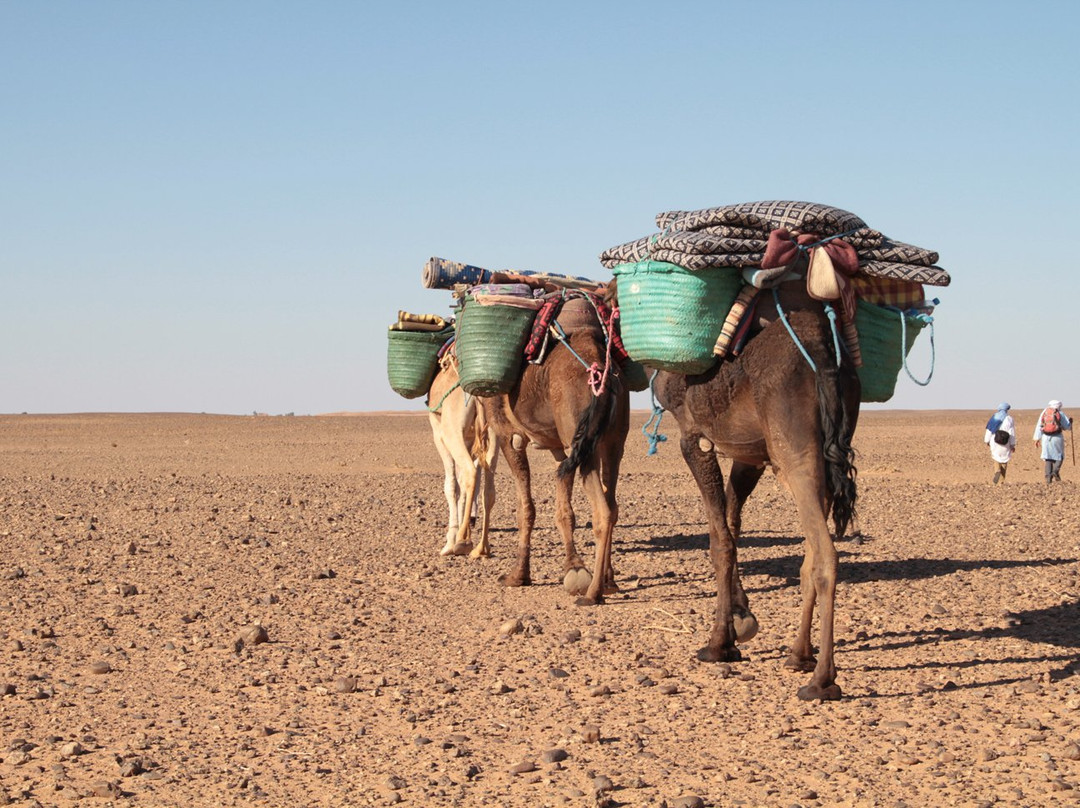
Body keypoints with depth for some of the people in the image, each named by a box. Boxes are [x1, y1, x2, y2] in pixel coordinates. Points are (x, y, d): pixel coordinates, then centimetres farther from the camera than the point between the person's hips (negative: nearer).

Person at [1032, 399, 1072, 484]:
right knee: (1059, 456, 13)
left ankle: (1048, 477, -2)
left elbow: (1039, 426, 5)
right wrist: (1070, 422, 26)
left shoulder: (1044, 413, 6)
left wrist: (1037, 438, 8)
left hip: (1046, 438, 2)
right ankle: (1055, 471, -9)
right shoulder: (1060, 414, -1)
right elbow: (1067, 426, 4)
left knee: (1047, 458, 7)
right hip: (1057, 437, -2)